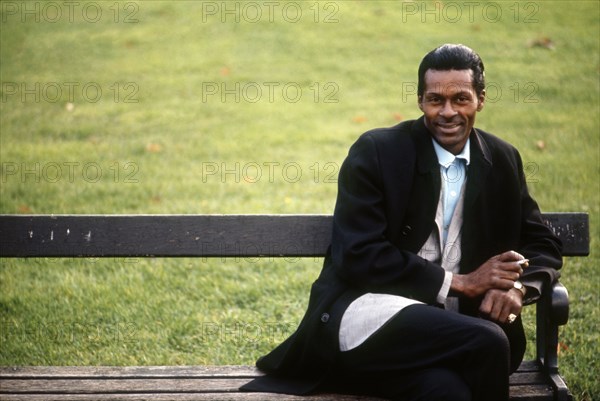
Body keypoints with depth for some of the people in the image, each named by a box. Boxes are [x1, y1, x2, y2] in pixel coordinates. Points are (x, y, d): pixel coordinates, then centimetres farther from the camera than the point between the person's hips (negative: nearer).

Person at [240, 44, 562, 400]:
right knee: (485, 342, -33)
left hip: (446, 321, 4)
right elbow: (358, 256, -10)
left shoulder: (503, 161, 13)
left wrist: (517, 287, -7)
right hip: (363, 311, -4)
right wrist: (460, 282, -12)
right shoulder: (375, 152, -2)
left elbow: (543, 245, 18)